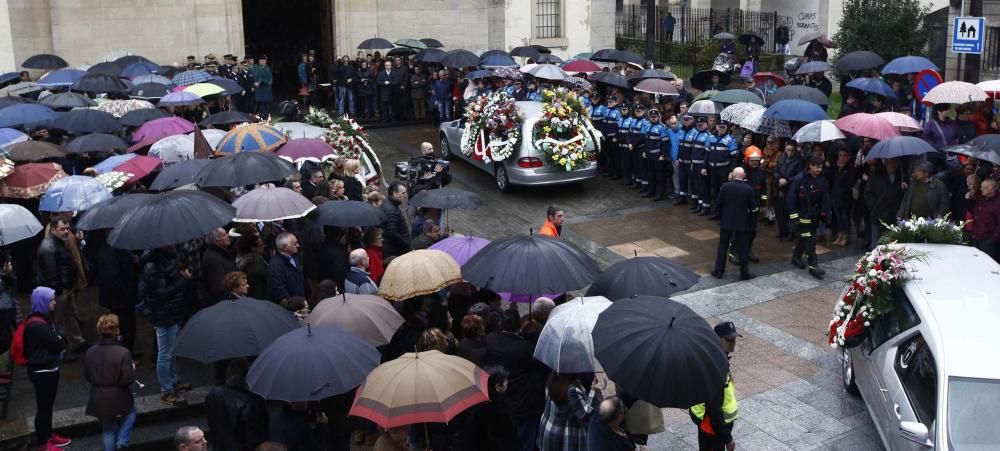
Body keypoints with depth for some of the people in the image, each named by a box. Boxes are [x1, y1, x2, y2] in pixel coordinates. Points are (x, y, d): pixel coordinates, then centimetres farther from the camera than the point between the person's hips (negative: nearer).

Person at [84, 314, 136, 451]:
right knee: (131, 412, 28)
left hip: (98, 400, 4)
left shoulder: (90, 352, -6)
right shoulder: (123, 352, -23)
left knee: (108, 430, 20)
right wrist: (132, 369, -1)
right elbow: (128, 379, -20)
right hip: (119, 399, -4)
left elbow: (87, 376, 5)